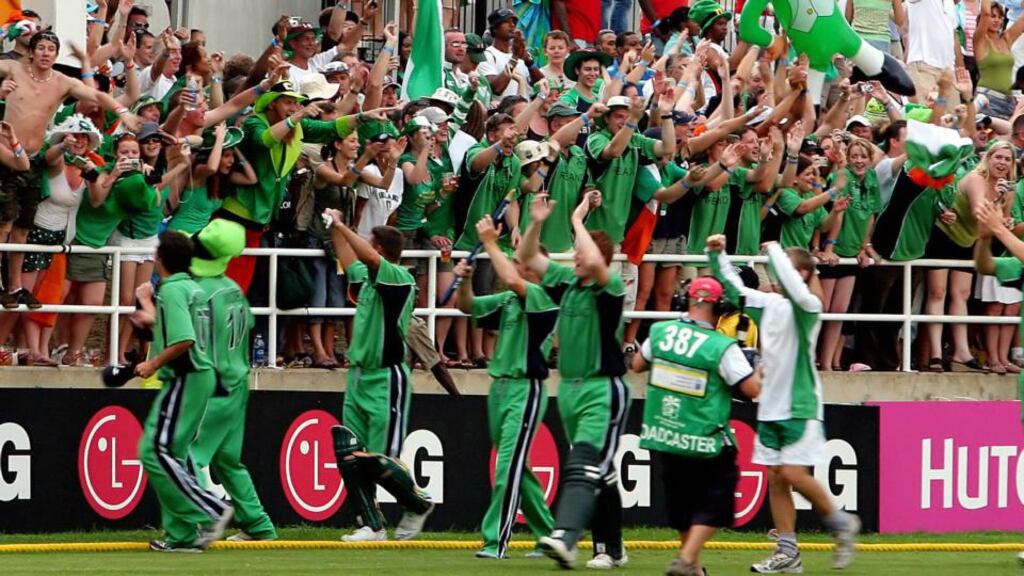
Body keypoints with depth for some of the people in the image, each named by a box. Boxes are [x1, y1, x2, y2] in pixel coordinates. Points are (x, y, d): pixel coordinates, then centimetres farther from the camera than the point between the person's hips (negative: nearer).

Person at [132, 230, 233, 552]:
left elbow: (184, 340, -26)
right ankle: (182, 536, 10)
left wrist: (153, 364, -15)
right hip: (201, 377, 10)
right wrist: (149, 308, 42)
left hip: (184, 380, -10)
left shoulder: (172, 290, -14)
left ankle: (209, 512, -15)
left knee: (156, 451, -10)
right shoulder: (193, 289, 15)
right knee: (170, 453, 12)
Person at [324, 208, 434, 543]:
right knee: (349, 455, 2)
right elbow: (349, 260, 32)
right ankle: (372, 525, 9)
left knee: (380, 461, -8)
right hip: (359, 377, 8)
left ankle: (418, 505, 15)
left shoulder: (400, 279, -12)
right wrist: (335, 229, 28)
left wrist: (340, 224, -21)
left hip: (386, 380, -8)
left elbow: (370, 257, -28)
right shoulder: (367, 278, 11)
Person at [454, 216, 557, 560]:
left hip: (526, 389, -9)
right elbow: (468, 307, 19)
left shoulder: (545, 298, -11)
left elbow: (512, 280, -28)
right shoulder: (509, 300, 14)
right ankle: (548, 535, 23)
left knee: (509, 465, -14)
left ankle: (496, 541, -16)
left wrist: (490, 243, -19)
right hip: (500, 387, 9)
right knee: (516, 467, 14)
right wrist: (464, 281, -1)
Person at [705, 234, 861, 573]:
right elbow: (734, 290, 17)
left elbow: (794, 289, -31)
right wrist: (717, 256, 5)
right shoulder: (769, 303, 9)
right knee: (775, 478, 5)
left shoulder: (808, 306, -11)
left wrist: (774, 251, -22)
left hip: (800, 408, -7)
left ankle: (841, 523, 9)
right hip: (771, 407, 7)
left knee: (794, 475, -12)